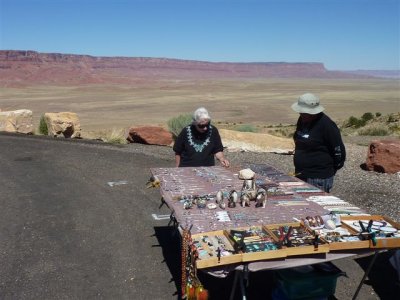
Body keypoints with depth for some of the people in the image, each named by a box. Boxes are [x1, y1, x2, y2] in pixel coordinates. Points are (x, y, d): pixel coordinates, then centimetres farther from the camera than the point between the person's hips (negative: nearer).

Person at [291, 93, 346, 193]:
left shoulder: (326, 125, -17)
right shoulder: (302, 121, 8)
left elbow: (338, 151, -13)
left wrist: (330, 171, -2)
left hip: (319, 178, -8)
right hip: (301, 175, 8)